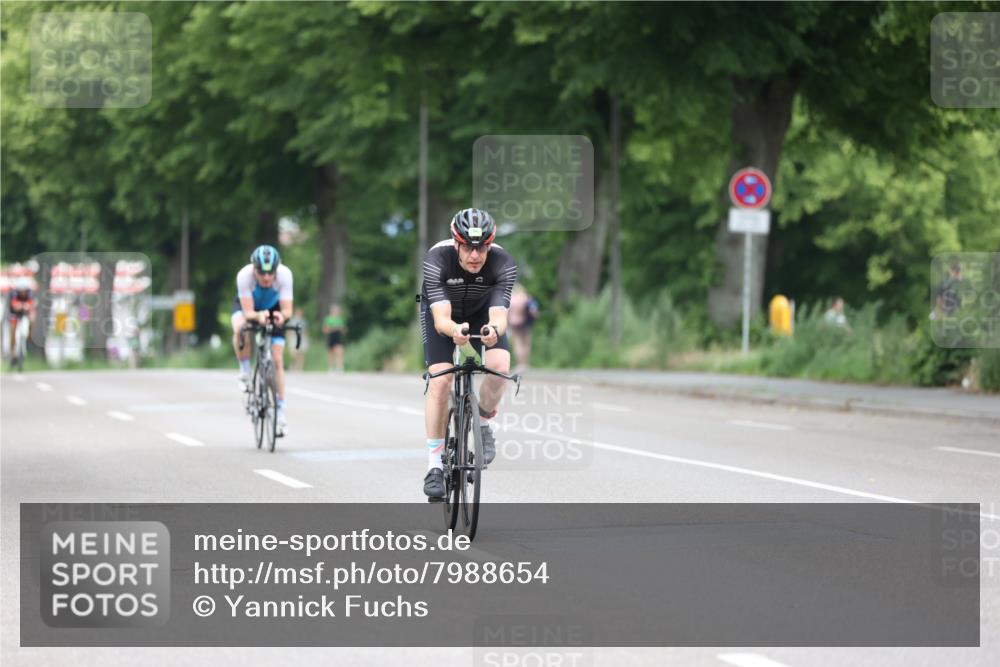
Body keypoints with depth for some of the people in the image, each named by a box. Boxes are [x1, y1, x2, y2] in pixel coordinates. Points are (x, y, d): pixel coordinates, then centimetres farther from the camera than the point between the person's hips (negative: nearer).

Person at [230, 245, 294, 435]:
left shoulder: (284, 274, -34)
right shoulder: (244, 275, -37)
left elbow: (287, 310, -35)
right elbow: (248, 312, -38)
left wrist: (282, 315, -58)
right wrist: (259, 316, -60)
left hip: (273, 308, 1)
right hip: (247, 306, -1)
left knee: (277, 361, -8)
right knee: (240, 329, -37)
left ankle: (280, 412, 1)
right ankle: (244, 373, -13)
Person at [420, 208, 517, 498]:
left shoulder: (503, 264, -32)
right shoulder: (437, 259, -36)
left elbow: (499, 315, -41)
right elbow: (441, 319, -42)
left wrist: (494, 330, -64)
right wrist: (455, 330, -65)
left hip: (482, 313, 1)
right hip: (442, 312, -1)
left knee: (500, 365, -26)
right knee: (440, 380, -19)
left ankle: (483, 423, 3)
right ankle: (434, 465, -9)